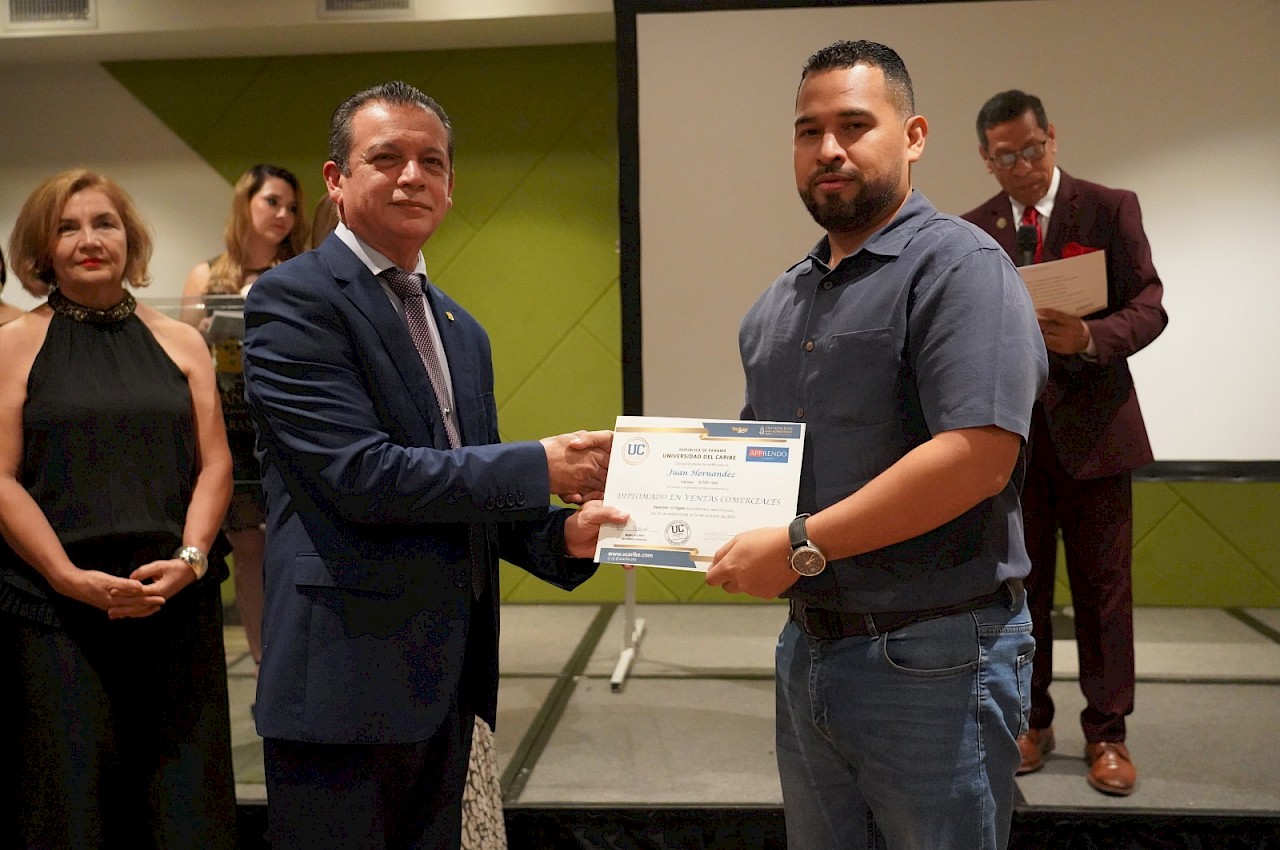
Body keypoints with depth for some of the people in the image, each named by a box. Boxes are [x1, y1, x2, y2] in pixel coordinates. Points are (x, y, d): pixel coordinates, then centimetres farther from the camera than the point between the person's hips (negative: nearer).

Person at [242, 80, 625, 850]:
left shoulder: (463, 331, 16)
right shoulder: (293, 298, -9)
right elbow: (361, 474, -19)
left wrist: (563, 533, -3)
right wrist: (541, 467, -15)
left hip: (449, 677, 8)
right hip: (347, 681, -7)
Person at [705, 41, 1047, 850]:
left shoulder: (959, 264, -12)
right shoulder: (781, 301, 12)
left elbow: (978, 454, -24)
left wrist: (801, 545, -23)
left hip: (932, 660, -7)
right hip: (807, 646, 7)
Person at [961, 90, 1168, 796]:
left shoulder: (1110, 208, 0)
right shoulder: (974, 230, 8)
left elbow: (1148, 307, -6)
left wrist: (1090, 337, -24)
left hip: (1092, 424, -2)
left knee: (1102, 583, 3)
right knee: (1021, 582, 9)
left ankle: (1106, 733, 15)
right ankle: (1031, 722, 22)